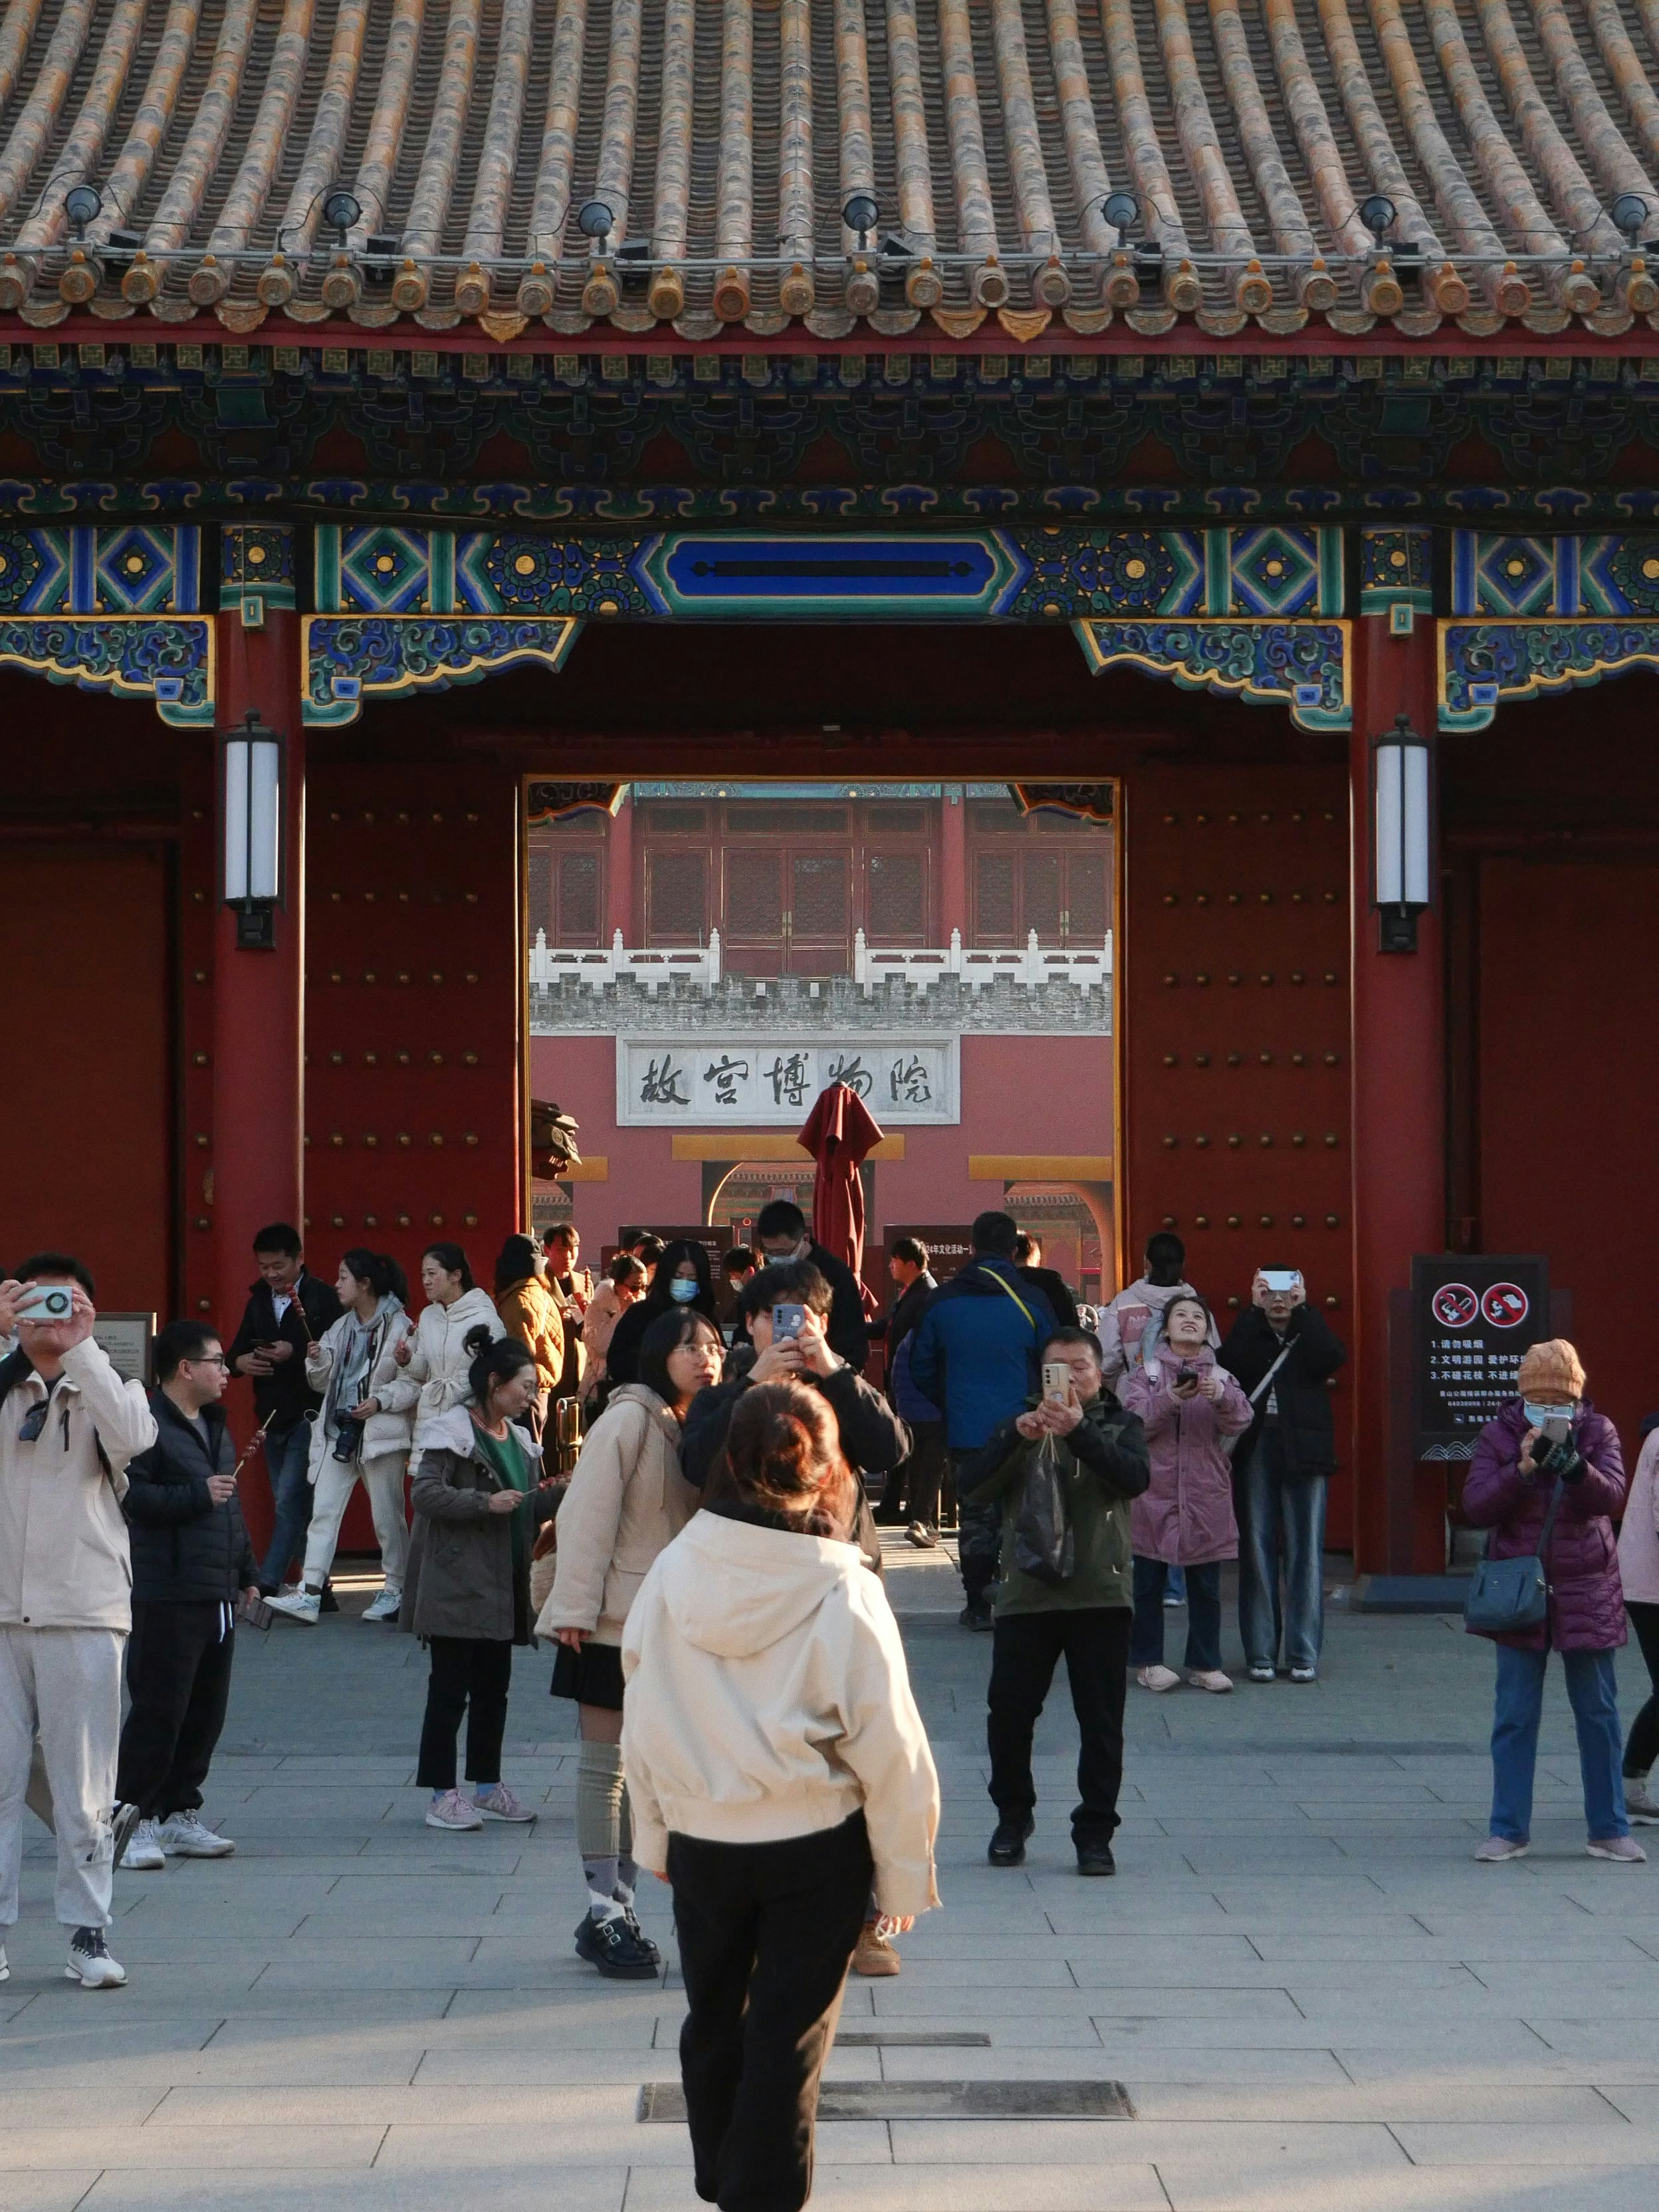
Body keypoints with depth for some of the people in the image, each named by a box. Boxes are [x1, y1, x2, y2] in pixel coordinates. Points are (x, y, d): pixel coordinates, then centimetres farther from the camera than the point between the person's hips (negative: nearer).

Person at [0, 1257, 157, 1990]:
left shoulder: (108, 1389, 9)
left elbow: (132, 1437, -14)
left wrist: (80, 1347, -13)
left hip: (83, 1612, -1)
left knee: (85, 1788, 1)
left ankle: (88, 1935, 6)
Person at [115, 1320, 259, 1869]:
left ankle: (179, 1814, 19)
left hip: (216, 1596, 9)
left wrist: (246, 1571, 26)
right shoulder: (148, 1425, -10)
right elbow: (129, 1496, -22)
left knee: (206, 1711, 10)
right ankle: (134, 1822, -3)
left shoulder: (214, 1427, 20)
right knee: (159, 1710, -8)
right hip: (166, 1595, -9)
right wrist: (198, 1494, -19)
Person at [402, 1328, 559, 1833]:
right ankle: (442, 1796, -2)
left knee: (494, 1687, 13)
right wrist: (485, 1503, -25)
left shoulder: (517, 1438, 17)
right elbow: (426, 1493, -18)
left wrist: (556, 1496, 3)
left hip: (503, 1586, 8)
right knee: (450, 1689, -5)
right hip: (458, 1586, -8)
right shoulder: (454, 1431, -10)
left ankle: (488, 1787, 22)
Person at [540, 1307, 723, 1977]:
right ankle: (603, 1911, 2)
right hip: (611, 1619, -7)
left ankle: (621, 1904, 16)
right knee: (606, 1763, -1)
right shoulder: (629, 1420, -12)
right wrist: (575, 1608, -19)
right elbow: (588, 1514, -16)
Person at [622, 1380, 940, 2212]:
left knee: (713, 2018, 20)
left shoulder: (674, 1572, -9)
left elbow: (641, 1721, 1)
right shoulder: (842, 1593, -17)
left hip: (700, 1840, 3)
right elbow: (888, 1746, -12)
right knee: (788, 2034, 6)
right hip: (815, 1844, -3)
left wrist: (654, 1837, 14)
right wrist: (904, 1875, -1)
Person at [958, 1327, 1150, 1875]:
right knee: (1009, 1711, -1)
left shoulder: (1118, 1426, 10)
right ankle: (1013, 1815, 19)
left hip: (1100, 1596, -1)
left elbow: (1134, 1478, -12)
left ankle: (1095, 1830, 6)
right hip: (1025, 1594, 1)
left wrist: (1078, 1432, -24)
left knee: (1101, 1721, -2)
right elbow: (973, 1487, -2)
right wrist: (1017, 1438, -17)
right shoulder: (1018, 1427, 14)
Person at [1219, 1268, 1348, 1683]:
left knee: (1305, 1552, -1)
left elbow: (1333, 1357, -13)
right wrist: (1253, 1309, -10)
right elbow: (1230, 1363, -12)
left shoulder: (1310, 1335, 10)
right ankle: (1260, 1653, 5)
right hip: (1255, 1450, 1)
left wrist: (1304, 1309, -8)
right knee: (1256, 1551, 0)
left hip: (1303, 1451, -1)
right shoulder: (1249, 1335, 11)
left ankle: (1304, 1654, 3)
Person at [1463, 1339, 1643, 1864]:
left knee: (1599, 1714, 6)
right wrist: (1522, 1470, -25)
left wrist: (1575, 1467, -34)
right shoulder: (1498, 1437, -2)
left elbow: (1612, 1496, -16)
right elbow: (1475, 1507, -11)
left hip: (1586, 1593, 0)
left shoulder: (1598, 1432, -1)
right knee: (1515, 1716, 2)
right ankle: (1509, 1831, 9)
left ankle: (1609, 1829, 15)